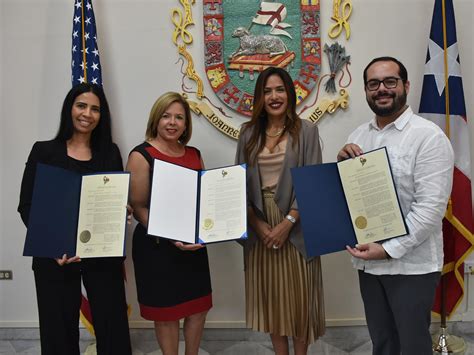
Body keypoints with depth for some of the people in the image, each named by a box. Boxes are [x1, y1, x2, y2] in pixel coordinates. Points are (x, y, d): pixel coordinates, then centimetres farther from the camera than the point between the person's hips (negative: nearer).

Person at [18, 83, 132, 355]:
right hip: (55, 256, -1)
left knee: (112, 325, 7)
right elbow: (27, 206, -2)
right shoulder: (44, 151, 0)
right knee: (60, 328, 10)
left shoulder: (110, 152, 6)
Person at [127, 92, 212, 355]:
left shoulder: (194, 154, 7)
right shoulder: (141, 155, -9)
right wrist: (171, 237, -23)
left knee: (198, 306, 14)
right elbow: (139, 208, -13)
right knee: (166, 311, 9)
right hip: (157, 246, -5)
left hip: (193, 244, 6)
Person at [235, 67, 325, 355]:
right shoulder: (249, 133, 7)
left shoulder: (306, 130, -2)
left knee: (299, 293, 7)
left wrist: (287, 223, -16)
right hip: (260, 228, 3)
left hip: (296, 228, -3)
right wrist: (258, 224, -8)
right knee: (271, 294, 12)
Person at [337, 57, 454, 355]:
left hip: (411, 265, -5)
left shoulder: (429, 136, -12)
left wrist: (389, 249, -21)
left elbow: (431, 207, -18)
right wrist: (341, 164, -7)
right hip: (368, 261, 6)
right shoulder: (358, 136, 7)